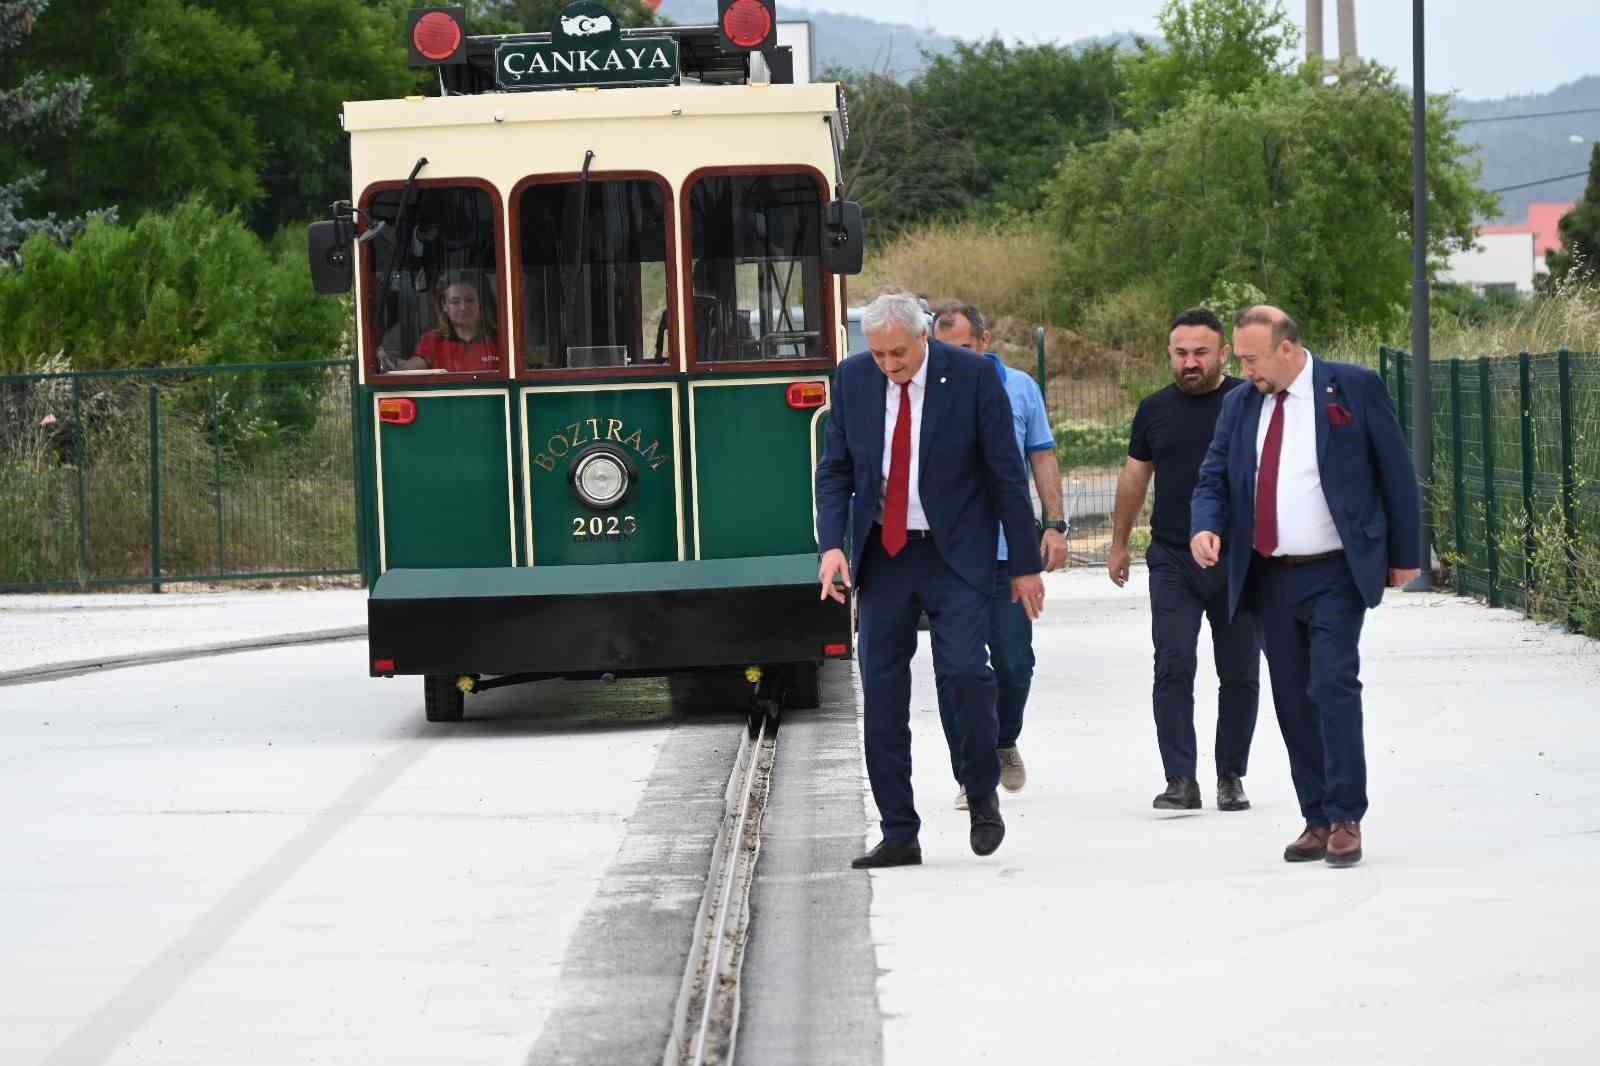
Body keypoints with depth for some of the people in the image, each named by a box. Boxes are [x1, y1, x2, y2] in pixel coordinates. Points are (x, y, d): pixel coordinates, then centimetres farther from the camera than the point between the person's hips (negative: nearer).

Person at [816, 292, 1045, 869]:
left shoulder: (972, 375, -9)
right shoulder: (852, 378, 1)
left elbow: (1006, 472, -5)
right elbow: (835, 470, 8)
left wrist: (1025, 563, -4)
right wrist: (832, 545, -8)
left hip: (955, 555, -3)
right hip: (883, 555, 3)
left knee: (965, 670, -19)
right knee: (882, 694, 1)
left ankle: (983, 796, 5)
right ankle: (899, 835, 8)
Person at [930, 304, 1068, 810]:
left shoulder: (1019, 388, 6)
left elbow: (1042, 458, 12)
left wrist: (1054, 525, 4)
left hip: (1008, 549, 1)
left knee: (1014, 661, 0)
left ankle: (1003, 742, 29)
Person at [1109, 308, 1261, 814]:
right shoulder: (1155, 409, 7)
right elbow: (1134, 476, 18)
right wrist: (1119, 543, 21)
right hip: (1172, 562, 2)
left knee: (1240, 674, 6)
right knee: (1173, 668, -9)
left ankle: (1231, 776, 18)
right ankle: (1181, 781, -10)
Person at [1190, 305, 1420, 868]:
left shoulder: (1353, 388, -4)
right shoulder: (1240, 404, 9)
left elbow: (1395, 472, 0)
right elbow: (1213, 479, 10)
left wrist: (1405, 554, 0)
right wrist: (1205, 527, -12)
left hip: (1335, 574, -5)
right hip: (1270, 578, 5)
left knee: (1333, 687, -15)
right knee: (1292, 700, 6)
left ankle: (1345, 820, -11)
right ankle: (1317, 821, 13)